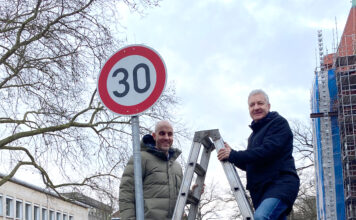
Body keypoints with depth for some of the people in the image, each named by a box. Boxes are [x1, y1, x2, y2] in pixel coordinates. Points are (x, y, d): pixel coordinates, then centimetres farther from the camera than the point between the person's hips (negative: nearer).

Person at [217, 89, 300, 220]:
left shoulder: (279, 123, 0)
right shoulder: (254, 134, 28)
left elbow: (268, 151, -16)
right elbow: (248, 165, 28)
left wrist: (233, 155, -14)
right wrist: (230, 154, 10)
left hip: (280, 183, -9)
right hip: (261, 190, 9)